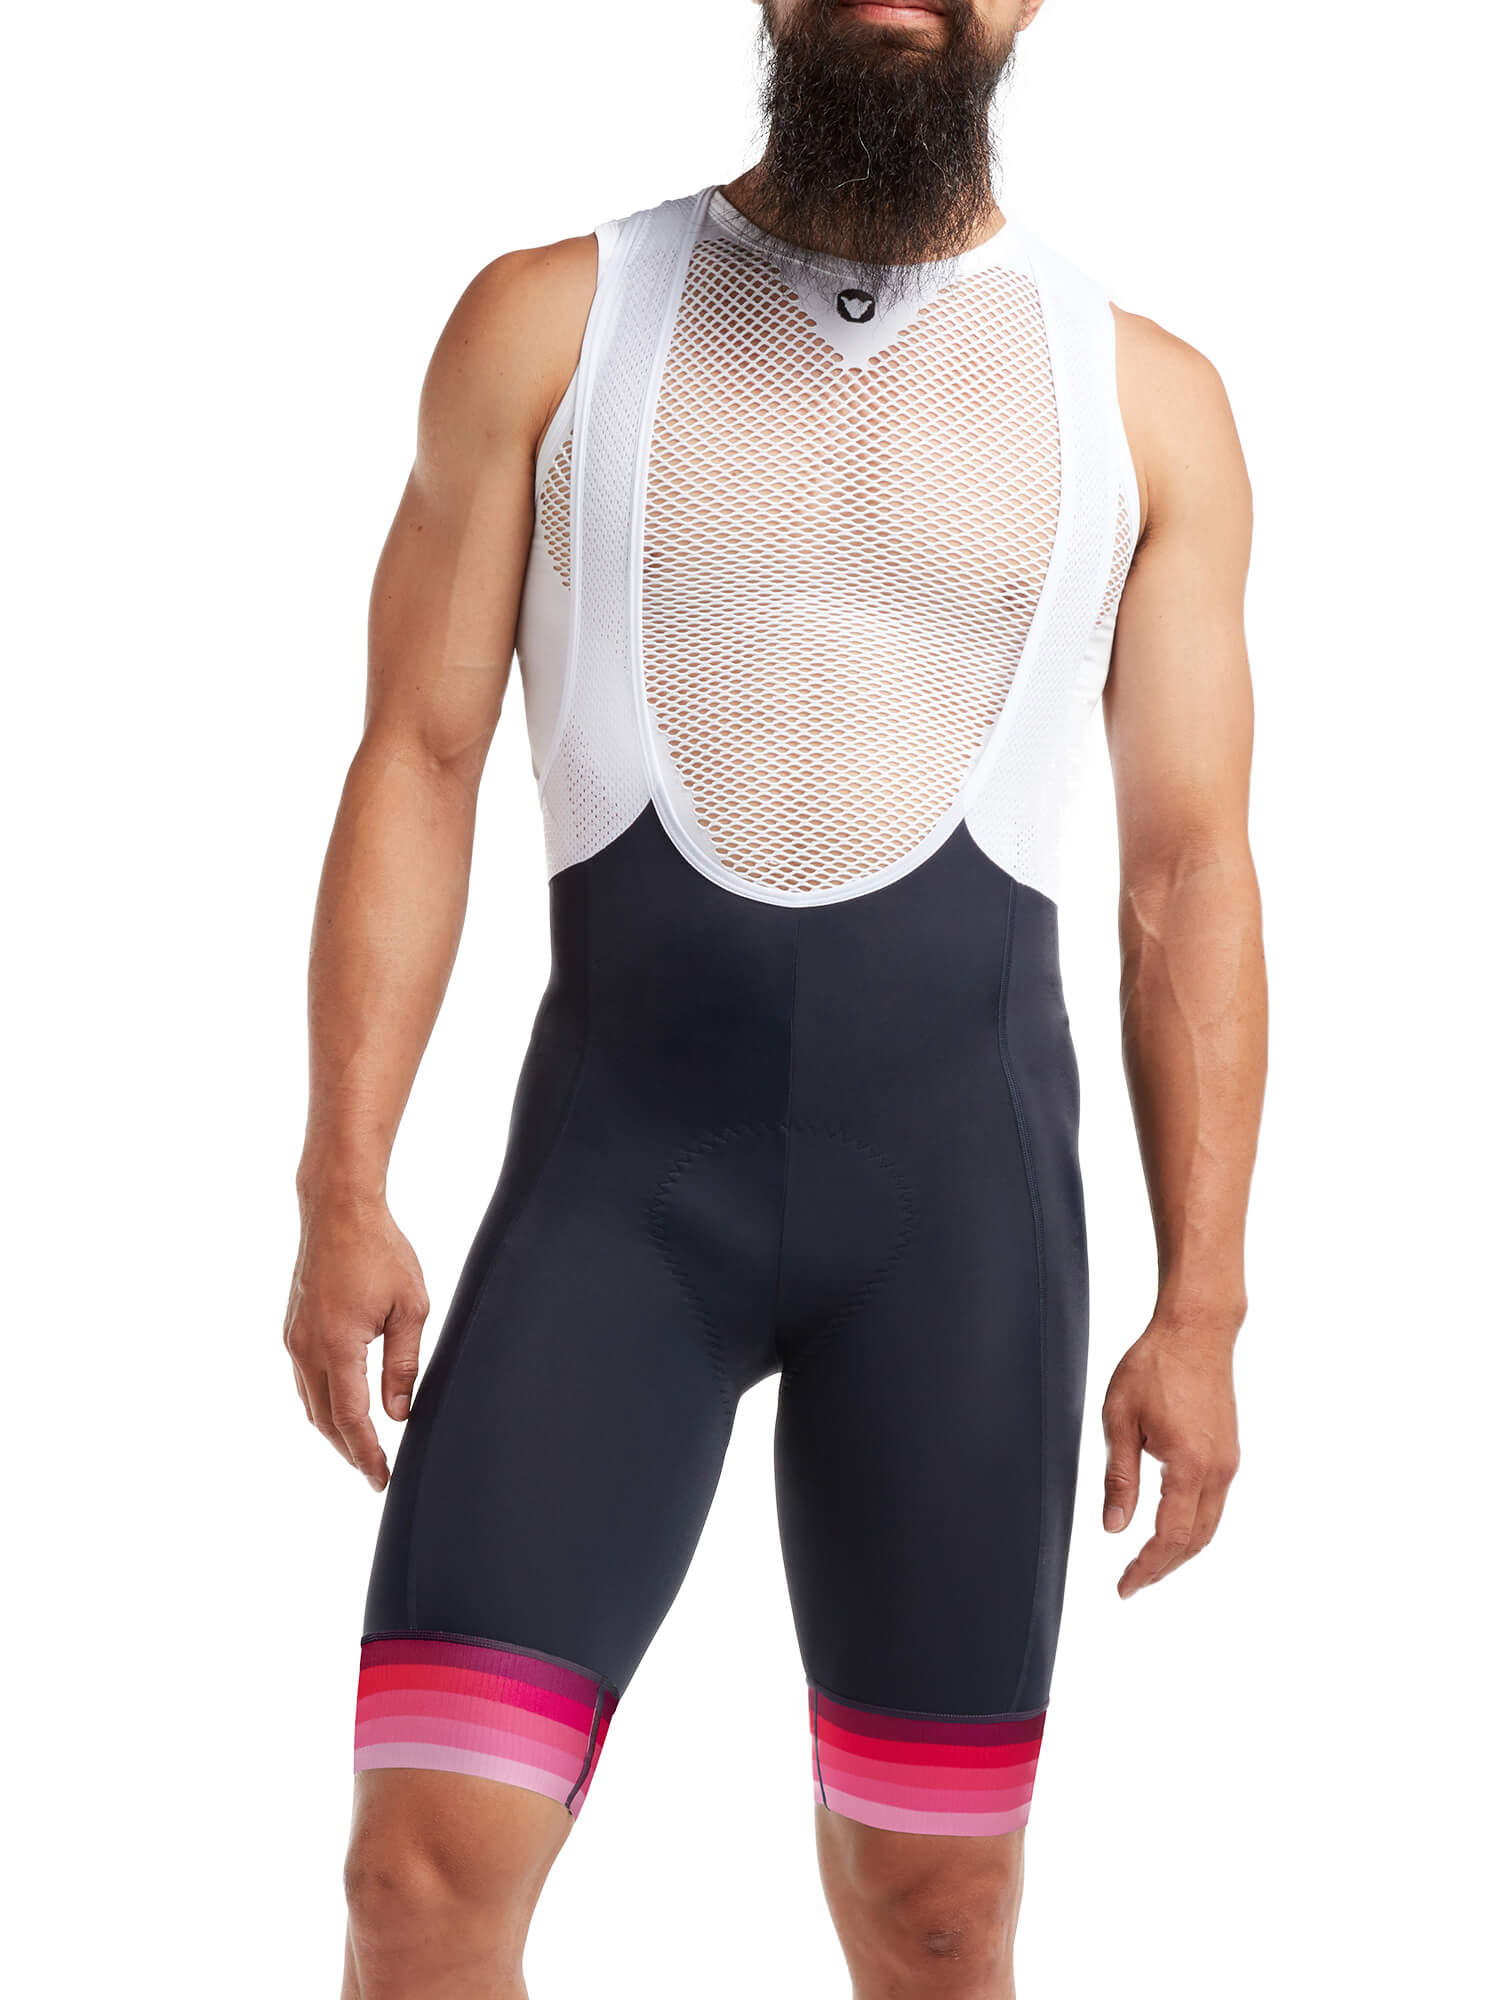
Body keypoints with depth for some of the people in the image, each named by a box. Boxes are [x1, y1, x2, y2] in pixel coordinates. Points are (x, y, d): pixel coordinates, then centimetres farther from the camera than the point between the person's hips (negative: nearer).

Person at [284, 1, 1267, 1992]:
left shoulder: (1143, 398, 6)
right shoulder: (548, 322, 5)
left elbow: (1189, 874, 6)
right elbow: (417, 765, 3)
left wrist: (1201, 1308, 1)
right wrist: (342, 1197, -5)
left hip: (961, 1183, 1)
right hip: (615, 1169, -1)